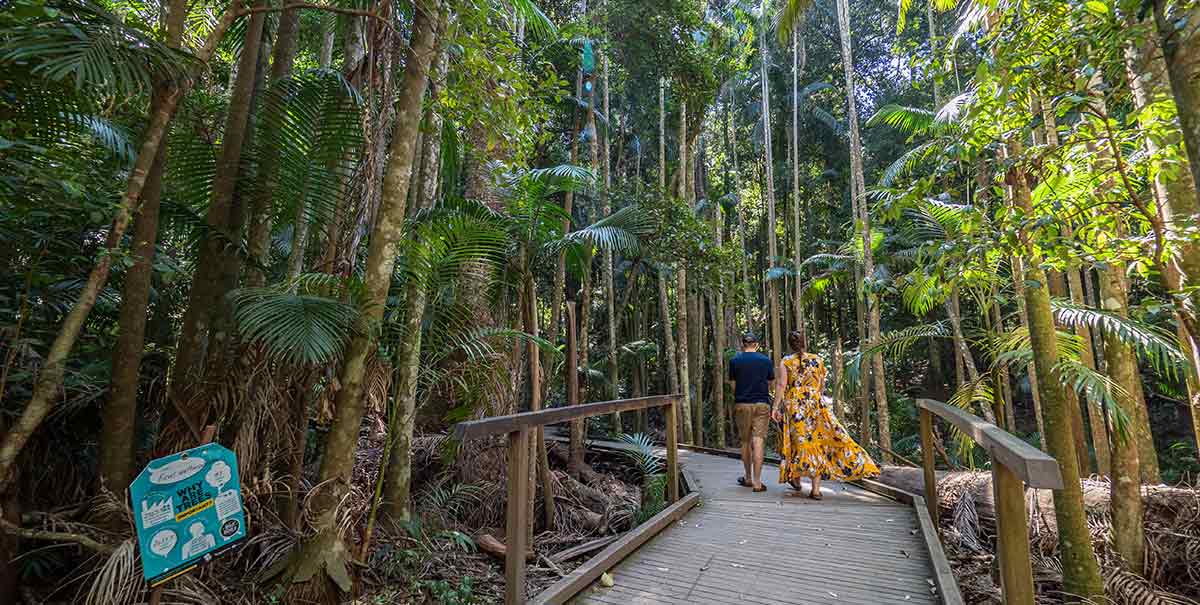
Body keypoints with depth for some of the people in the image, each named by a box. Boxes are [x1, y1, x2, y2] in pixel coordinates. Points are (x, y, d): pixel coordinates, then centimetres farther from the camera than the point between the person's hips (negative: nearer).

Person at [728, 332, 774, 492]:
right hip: (762, 404, 0)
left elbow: (733, 385, 3)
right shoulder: (766, 360, 3)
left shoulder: (734, 361, 0)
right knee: (758, 442, -2)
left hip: (742, 405, 0)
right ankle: (757, 482, -4)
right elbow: (769, 384, 10)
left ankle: (748, 478, 25)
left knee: (745, 442, 13)